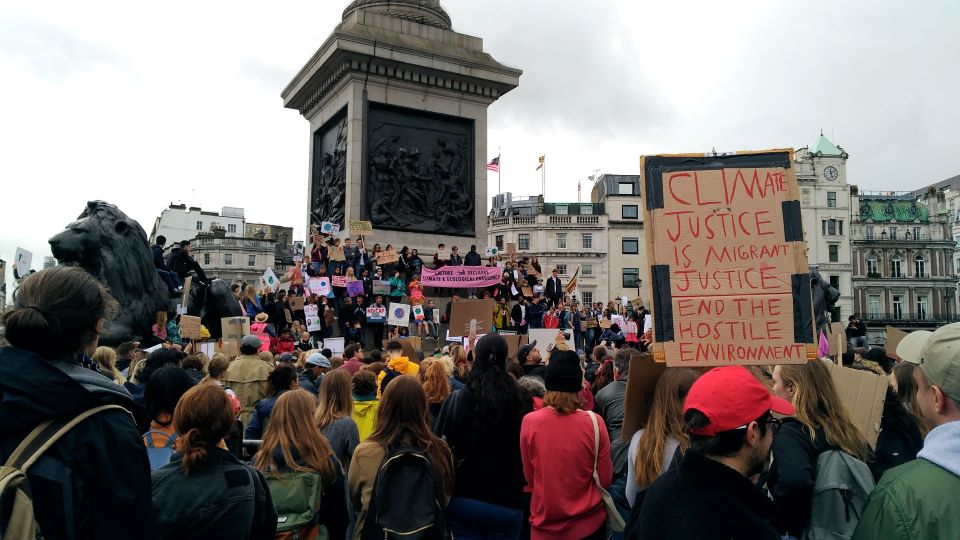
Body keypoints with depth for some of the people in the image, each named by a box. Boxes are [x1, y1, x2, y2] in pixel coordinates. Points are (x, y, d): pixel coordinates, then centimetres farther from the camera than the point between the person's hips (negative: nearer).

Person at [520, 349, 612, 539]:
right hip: (589, 523, 0)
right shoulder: (594, 422, -16)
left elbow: (529, 478, -2)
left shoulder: (530, 422, -15)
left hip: (545, 524, 0)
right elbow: (605, 479, -6)